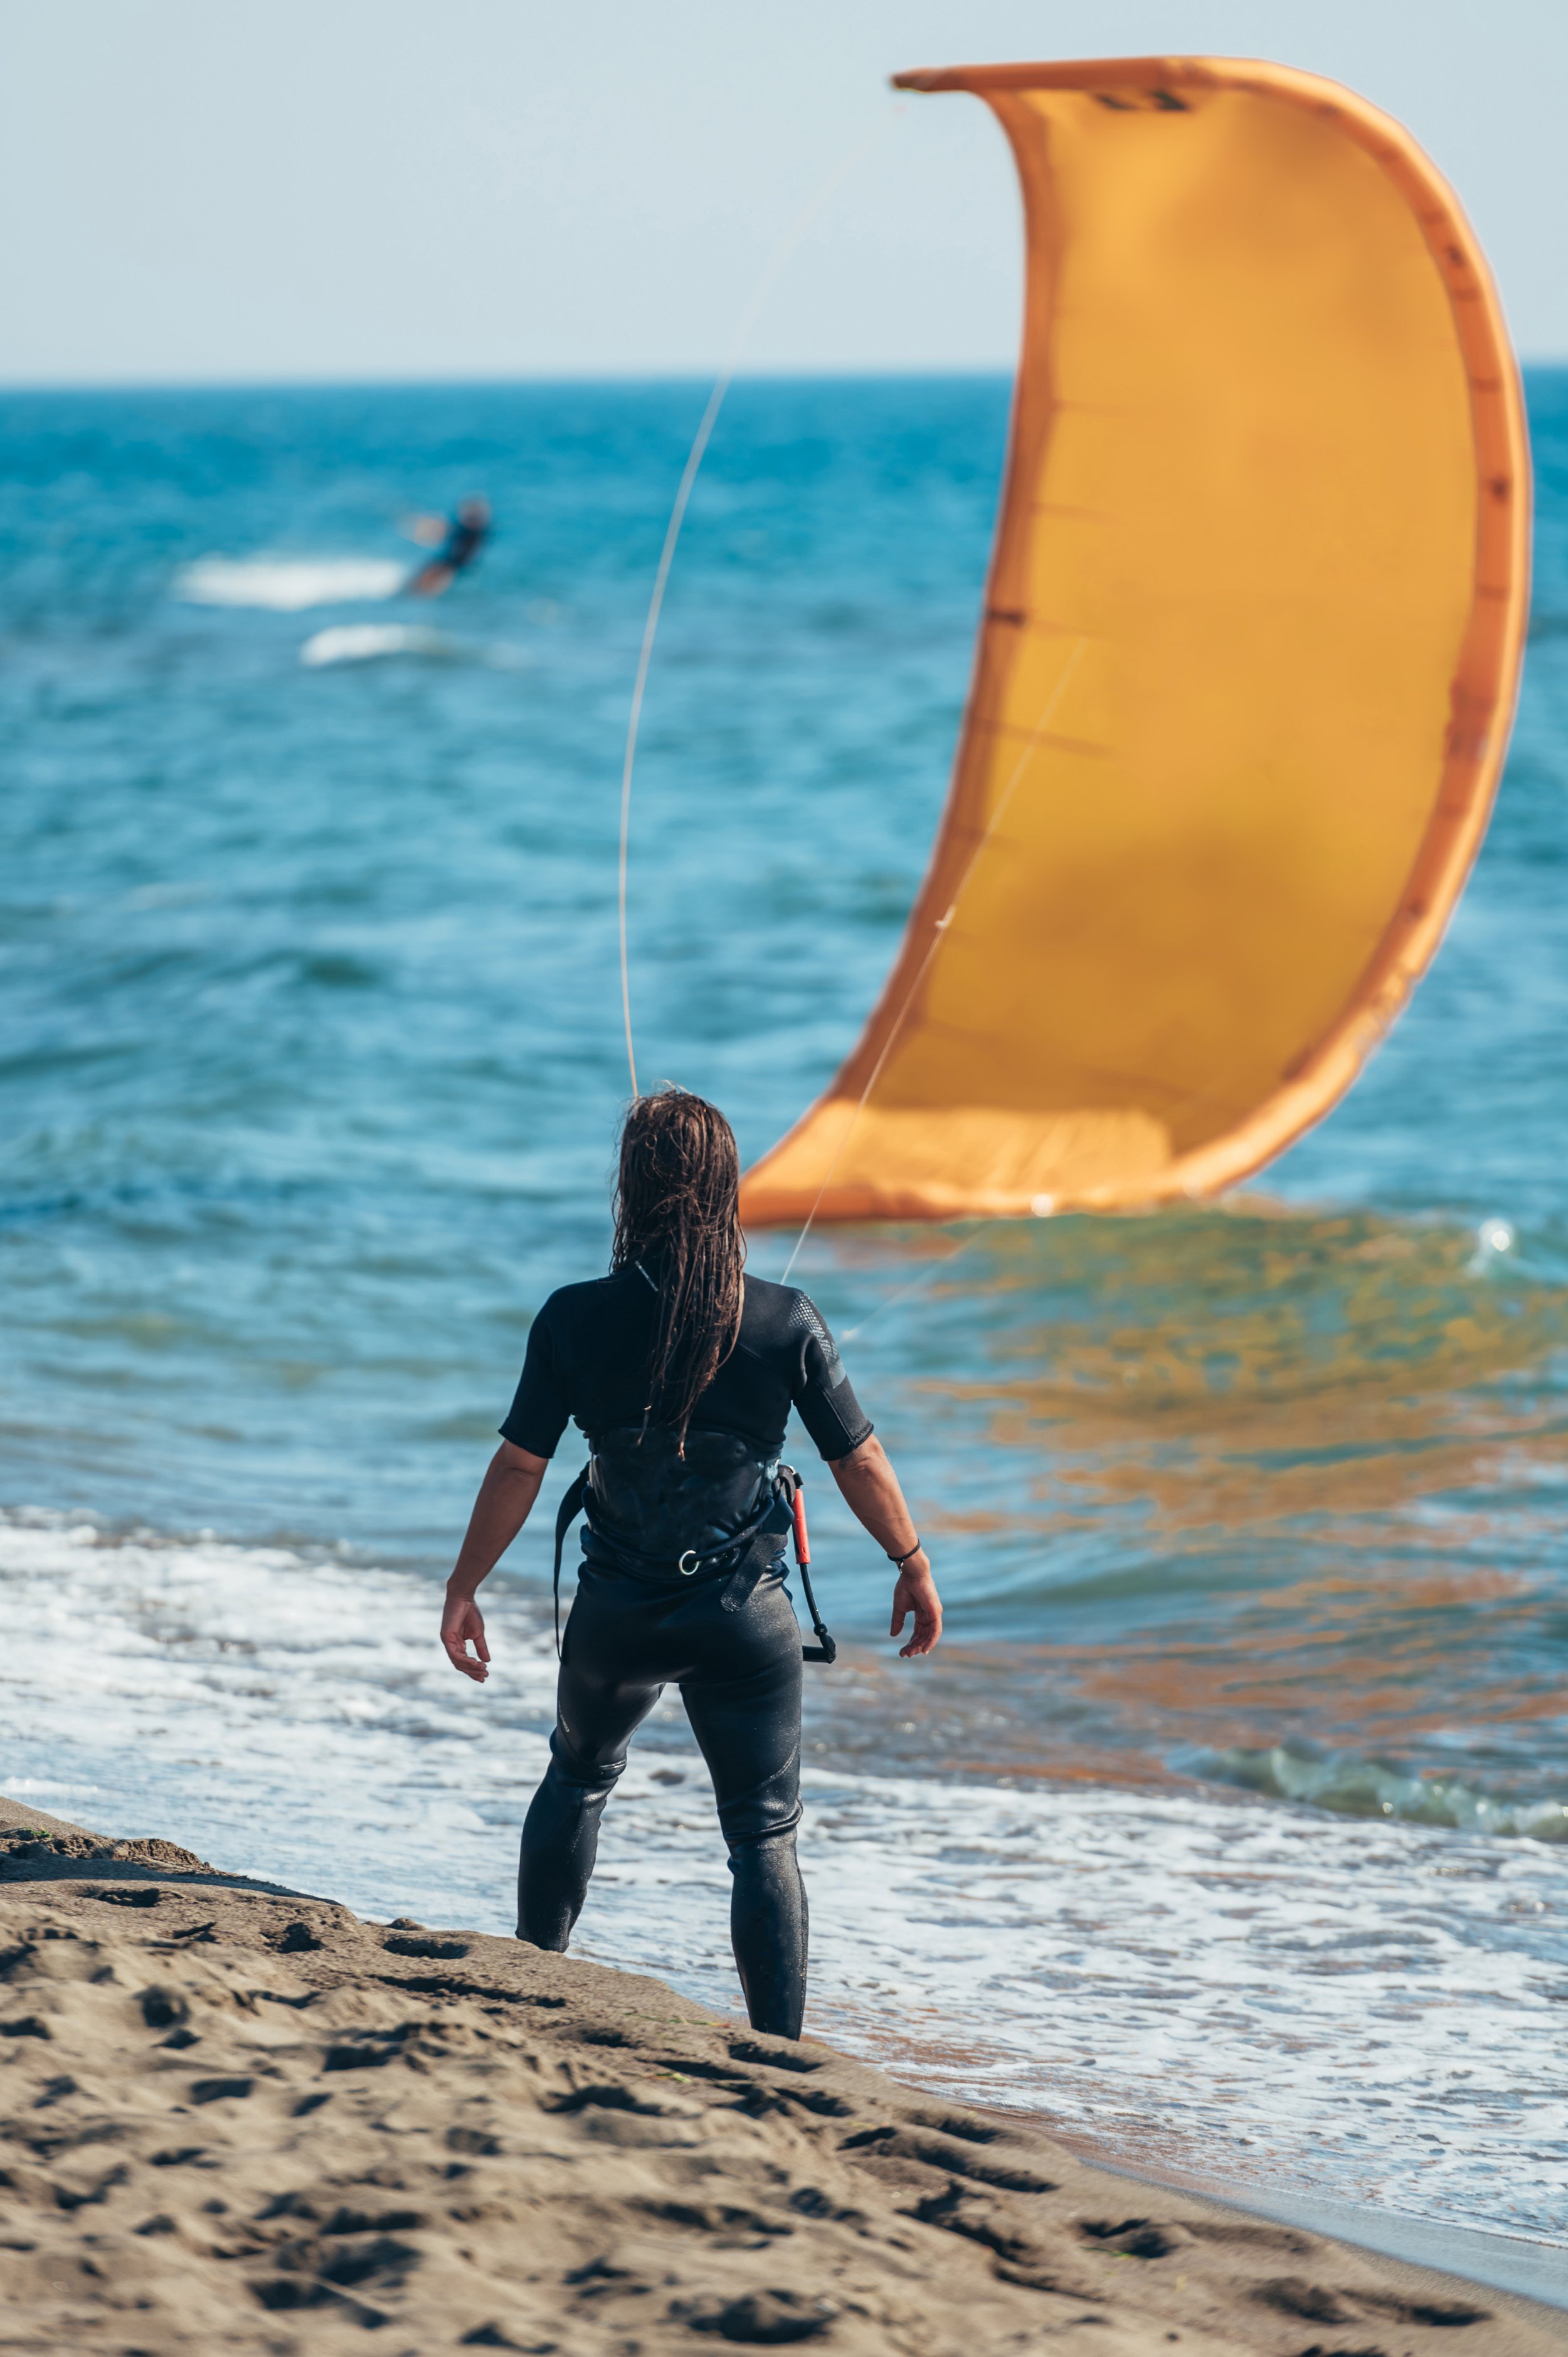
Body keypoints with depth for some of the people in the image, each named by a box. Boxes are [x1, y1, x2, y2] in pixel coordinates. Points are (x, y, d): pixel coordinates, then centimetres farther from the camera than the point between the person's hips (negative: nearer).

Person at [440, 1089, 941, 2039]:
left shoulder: (577, 1319, -9)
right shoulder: (785, 1320, -11)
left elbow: (518, 1469, -4)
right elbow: (860, 1462, -3)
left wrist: (464, 1589, 8)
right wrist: (914, 1566, 13)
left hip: (619, 1607, 2)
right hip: (746, 1614, -1)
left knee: (578, 1777, 28)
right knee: (765, 1836, 6)